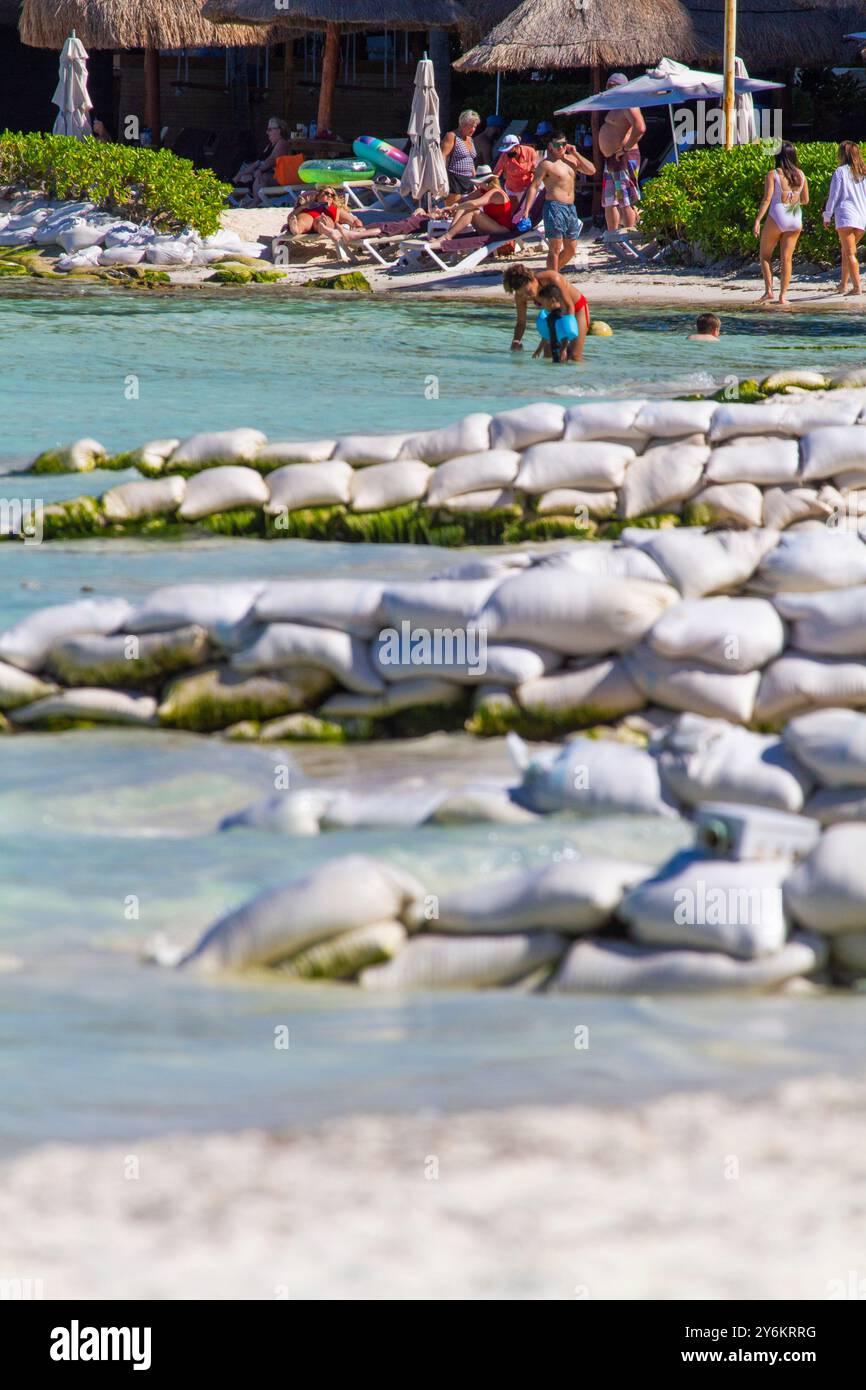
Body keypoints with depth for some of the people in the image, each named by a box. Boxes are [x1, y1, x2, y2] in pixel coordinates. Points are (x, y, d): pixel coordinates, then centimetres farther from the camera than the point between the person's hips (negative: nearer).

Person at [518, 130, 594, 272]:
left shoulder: (571, 159, 15)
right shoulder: (546, 163, -6)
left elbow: (591, 170, 11)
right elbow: (534, 186, -9)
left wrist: (575, 154, 3)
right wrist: (526, 210, -19)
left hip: (571, 207, 7)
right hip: (554, 207, -7)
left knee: (571, 249, 12)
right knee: (555, 248, -9)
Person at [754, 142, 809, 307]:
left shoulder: (773, 174, -8)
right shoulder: (801, 175, 5)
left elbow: (767, 199, -15)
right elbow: (805, 200, 11)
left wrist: (757, 220, -14)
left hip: (777, 218, -4)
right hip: (796, 220, 4)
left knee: (765, 255, 12)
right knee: (786, 258, 8)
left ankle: (769, 290, 1)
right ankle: (783, 296, 4)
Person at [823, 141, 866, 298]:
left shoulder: (841, 172, -5)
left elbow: (833, 196, -4)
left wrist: (827, 216, 5)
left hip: (845, 215, -5)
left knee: (850, 253, -6)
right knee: (846, 251, 19)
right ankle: (843, 284, 23)